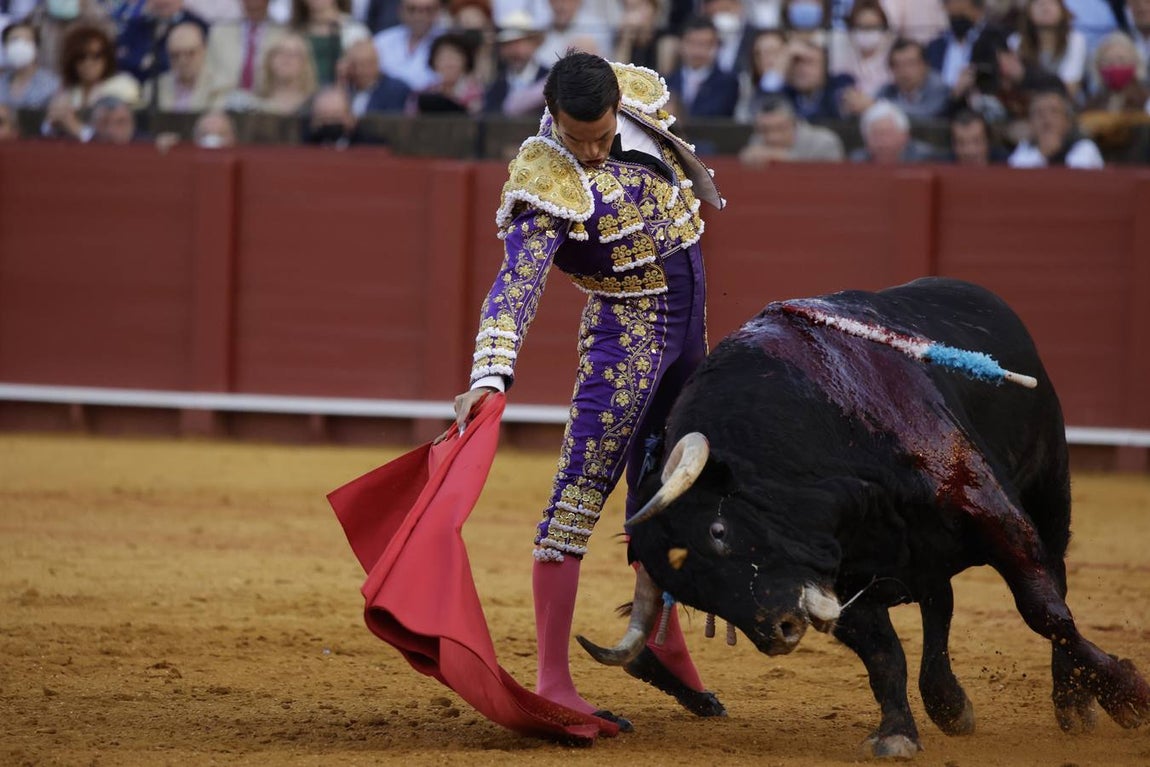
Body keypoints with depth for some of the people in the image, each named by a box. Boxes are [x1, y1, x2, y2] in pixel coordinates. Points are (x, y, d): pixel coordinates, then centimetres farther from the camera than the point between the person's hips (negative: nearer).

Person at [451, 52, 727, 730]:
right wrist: (490, 376, -46)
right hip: (625, 332, -7)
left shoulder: (641, 97, -6)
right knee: (581, 493, -11)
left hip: (689, 324, 7)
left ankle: (662, 645, 36)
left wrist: (697, 185, 34)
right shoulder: (547, 185, -25)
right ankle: (553, 683, -14)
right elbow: (515, 288, -34)